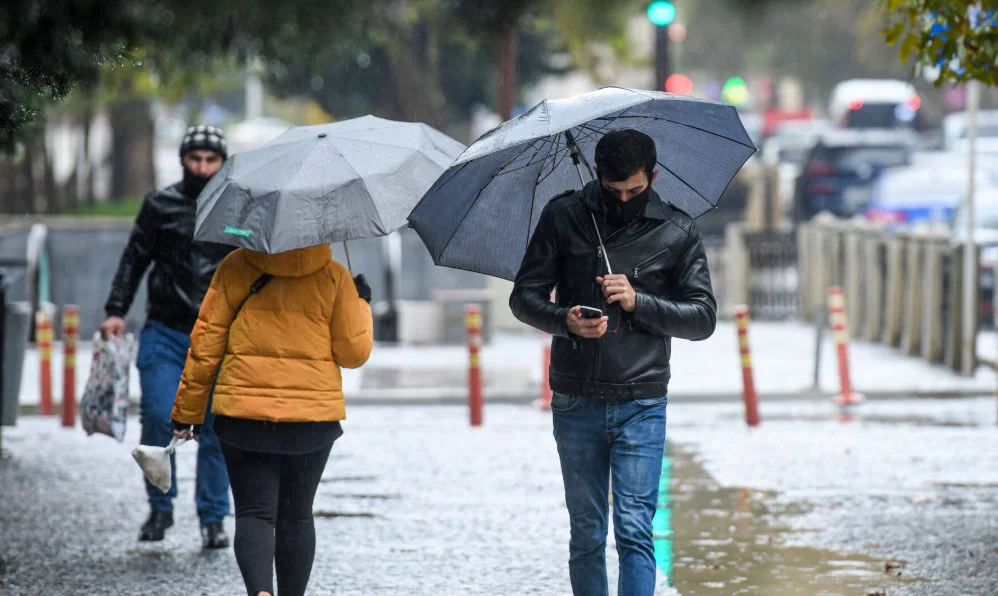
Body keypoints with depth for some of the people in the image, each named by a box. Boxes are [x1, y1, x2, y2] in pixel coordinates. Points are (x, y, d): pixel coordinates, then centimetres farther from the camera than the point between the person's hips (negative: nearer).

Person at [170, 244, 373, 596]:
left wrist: (187, 409, 7)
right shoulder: (333, 278, -1)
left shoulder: (236, 268, -1)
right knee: (296, 516, 14)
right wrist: (362, 303, 19)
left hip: (244, 413, -1)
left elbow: (205, 342, -1)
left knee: (254, 512, 0)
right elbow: (354, 352, 1)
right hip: (313, 417, 1)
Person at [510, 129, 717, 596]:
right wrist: (564, 320, -17)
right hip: (576, 402, 2)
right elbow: (524, 297, 4)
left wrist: (638, 302, -14)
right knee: (586, 535, 8)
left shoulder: (677, 232, 2)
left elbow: (704, 317, 1)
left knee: (634, 531, -10)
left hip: (641, 403, -2)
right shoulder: (563, 218, 3)